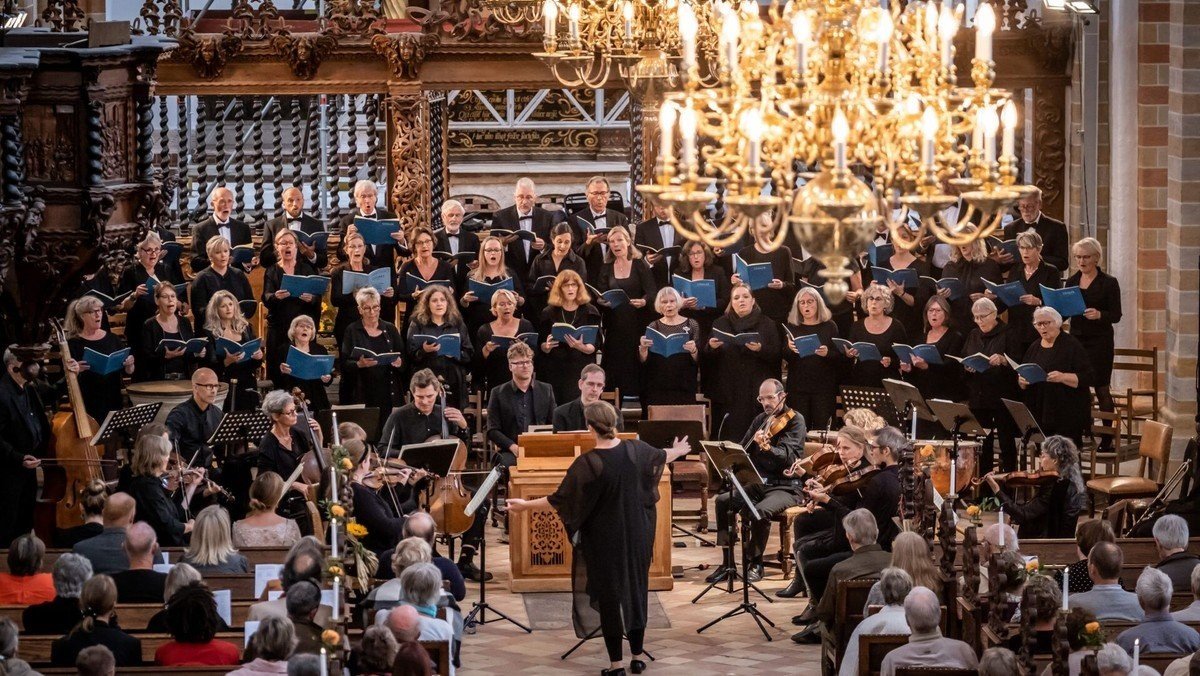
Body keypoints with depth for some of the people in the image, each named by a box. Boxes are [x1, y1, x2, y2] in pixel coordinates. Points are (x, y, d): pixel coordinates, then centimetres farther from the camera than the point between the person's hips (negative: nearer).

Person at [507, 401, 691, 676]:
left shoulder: (587, 464, -22)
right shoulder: (635, 450, -7)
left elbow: (560, 500, -15)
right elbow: (660, 456, 16)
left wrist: (526, 505, -3)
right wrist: (678, 451, 39)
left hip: (605, 541, -4)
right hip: (637, 537, 4)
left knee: (609, 595, 5)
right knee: (636, 590, 17)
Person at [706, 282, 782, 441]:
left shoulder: (767, 324, 7)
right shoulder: (720, 324, 13)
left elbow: (776, 356, 0)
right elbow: (707, 356, 12)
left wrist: (760, 349, -18)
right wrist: (711, 347, -10)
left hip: (756, 391, -2)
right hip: (727, 393, 2)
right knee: (727, 438, -4)